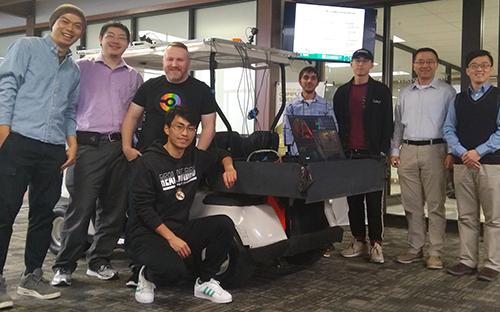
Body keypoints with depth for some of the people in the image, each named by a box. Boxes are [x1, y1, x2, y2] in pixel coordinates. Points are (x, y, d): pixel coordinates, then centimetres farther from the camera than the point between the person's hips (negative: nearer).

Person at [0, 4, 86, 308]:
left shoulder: (74, 70, 20)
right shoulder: (27, 47, 4)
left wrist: (72, 143, 9)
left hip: (54, 150, 6)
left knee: (44, 213, 8)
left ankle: (33, 275, 19)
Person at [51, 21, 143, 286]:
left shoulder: (133, 77, 17)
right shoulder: (82, 68, 9)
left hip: (119, 147, 4)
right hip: (88, 145, -4)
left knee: (114, 209, 7)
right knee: (80, 208, -8)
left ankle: (99, 261, 20)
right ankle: (64, 266, 3)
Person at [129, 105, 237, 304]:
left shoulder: (196, 158, 4)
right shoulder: (148, 163, -13)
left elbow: (221, 154, 24)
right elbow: (143, 208, -16)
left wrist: (229, 167, 0)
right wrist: (171, 238, -22)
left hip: (181, 229, 6)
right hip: (148, 234, -6)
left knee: (224, 224, -17)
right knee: (173, 270, -34)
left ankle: (205, 282, -1)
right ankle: (147, 276, 3)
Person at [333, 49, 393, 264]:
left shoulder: (381, 91, 5)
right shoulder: (342, 92, 13)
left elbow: (387, 123, 2)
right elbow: (336, 122, 14)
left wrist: (383, 150, -7)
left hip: (373, 154, -3)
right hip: (349, 153, 3)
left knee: (374, 201, 0)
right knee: (354, 200, 8)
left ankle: (376, 244, 6)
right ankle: (358, 241, 16)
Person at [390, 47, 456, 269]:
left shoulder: (446, 92, 2)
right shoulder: (405, 94, 16)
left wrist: (451, 153, -8)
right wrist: (395, 151, 12)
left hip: (434, 151, -4)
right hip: (408, 151, 4)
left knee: (435, 204, -2)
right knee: (411, 204, 7)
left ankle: (435, 253, 5)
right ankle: (415, 249, 17)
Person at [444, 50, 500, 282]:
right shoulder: (458, 99, 14)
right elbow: (448, 129, 7)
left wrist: (478, 151, -15)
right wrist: (462, 153, -8)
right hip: (462, 164, 4)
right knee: (466, 217, 9)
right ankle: (467, 261, 16)